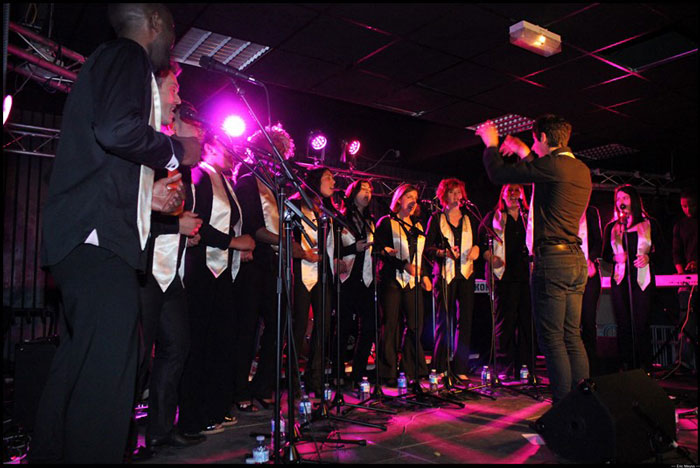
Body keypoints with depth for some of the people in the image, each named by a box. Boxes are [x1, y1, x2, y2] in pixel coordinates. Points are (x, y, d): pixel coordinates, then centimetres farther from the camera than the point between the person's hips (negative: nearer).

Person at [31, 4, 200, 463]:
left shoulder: (109, 59, 29)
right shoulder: (128, 55, 0)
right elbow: (117, 129, -20)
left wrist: (146, 193, 22)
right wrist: (177, 150, -5)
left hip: (88, 238, 10)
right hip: (99, 237, -10)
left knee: (81, 361, 14)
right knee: (109, 363, -12)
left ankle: (49, 453, 24)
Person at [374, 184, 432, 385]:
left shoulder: (418, 225, 20)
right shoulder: (386, 223, 2)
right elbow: (381, 251, -8)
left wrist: (425, 274, 12)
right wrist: (404, 265, -15)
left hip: (413, 281, 5)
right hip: (392, 280, -5)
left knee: (415, 325, 1)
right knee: (391, 326, -3)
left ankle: (411, 371, 12)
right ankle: (389, 374, 5)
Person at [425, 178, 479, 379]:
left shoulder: (468, 219, 17)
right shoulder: (436, 218, 6)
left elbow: (476, 241, 21)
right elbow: (428, 247, 0)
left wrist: (476, 248, -1)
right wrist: (444, 252, -17)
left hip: (466, 273, 3)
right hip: (445, 274, -3)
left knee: (465, 320, 0)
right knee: (444, 319, -3)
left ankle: (460, 369, 8)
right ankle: (440, 367, 7)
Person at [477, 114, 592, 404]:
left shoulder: (552, 165, -11)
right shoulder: (582, 170, 15)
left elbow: (498, 174, -7)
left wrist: (490, 144, 11)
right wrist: (525, 154, 39)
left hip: (552, 259, -9)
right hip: (576, 260, 9)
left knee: (552, 339, -4)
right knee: (572, 337, 12)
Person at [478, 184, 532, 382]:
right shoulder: (493, 217, 9)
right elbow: (481, 240, 4)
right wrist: (490, 257, -10)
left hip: (527, 275, 4)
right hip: (504, 276, -3)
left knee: (527, 320, 4)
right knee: (504, 322, -3)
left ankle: (525, 367, 14)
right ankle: (504, 369, 4)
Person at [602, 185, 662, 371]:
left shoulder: (650, 224, 10)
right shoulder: (611, 227, 16)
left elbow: (661, 249, 9)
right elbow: (605, 254, 15)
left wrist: (648, 257, -10)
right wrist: (615, 257, -6)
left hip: (642, 279, -2)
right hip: (619, 280, 2)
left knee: (641, 324, -7)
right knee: (623, 325, 0)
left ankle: (644, 368, 1)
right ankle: (626, 367, 6)